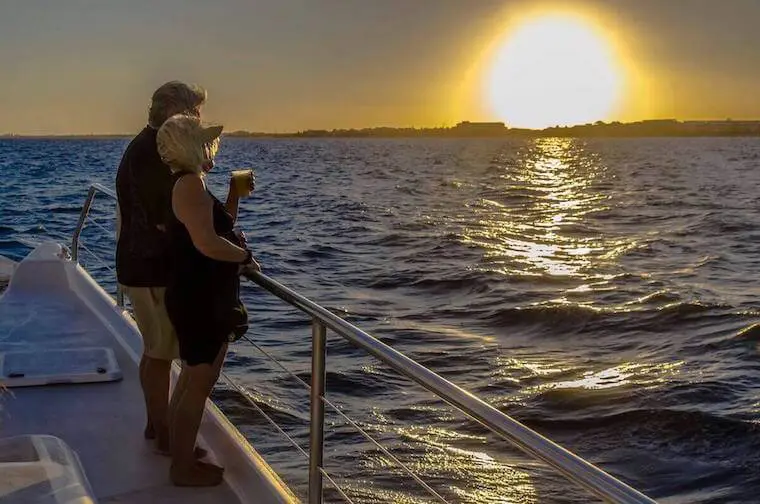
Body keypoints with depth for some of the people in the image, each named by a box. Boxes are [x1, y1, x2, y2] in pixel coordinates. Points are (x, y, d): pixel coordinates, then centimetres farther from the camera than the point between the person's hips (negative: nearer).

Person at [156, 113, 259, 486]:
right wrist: (246, 256, -13)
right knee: (198, 385, -1)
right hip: (199, 303, -11)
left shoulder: (194, 184, 14)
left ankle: (181, 456, 33)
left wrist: (235, 193, 10)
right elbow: (208, 243, -28)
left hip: (206, 300, 11)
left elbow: (222, 227, 20)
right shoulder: (190, 183, -19)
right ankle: (183, 469, 11)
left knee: (195, 381, 20)